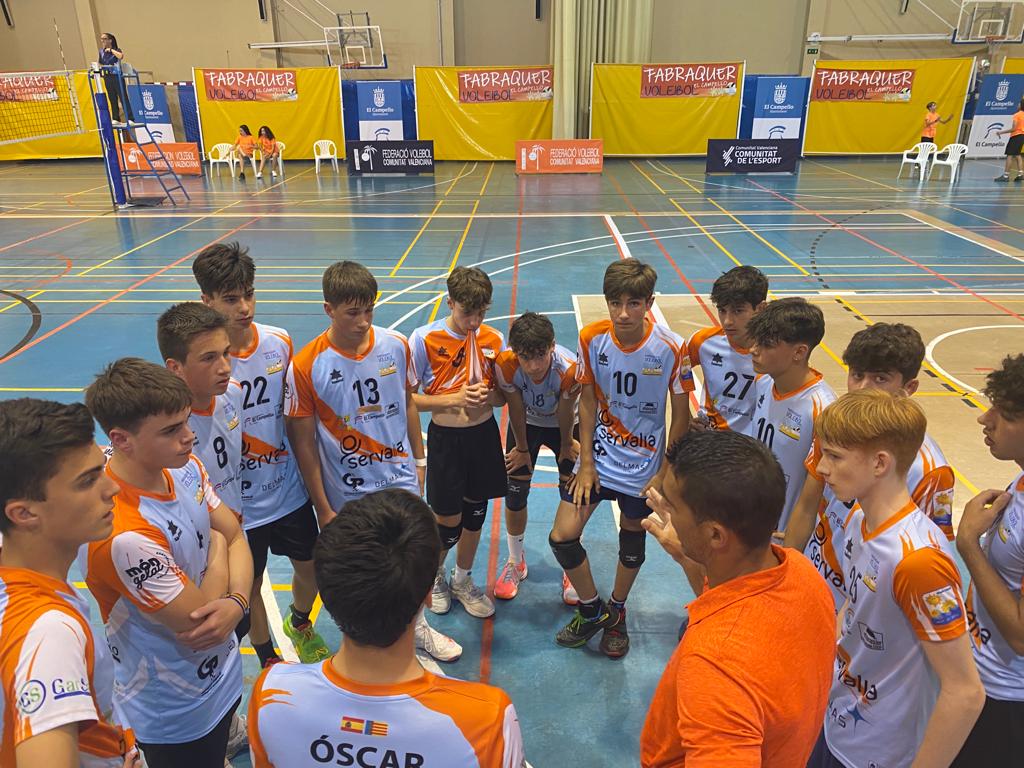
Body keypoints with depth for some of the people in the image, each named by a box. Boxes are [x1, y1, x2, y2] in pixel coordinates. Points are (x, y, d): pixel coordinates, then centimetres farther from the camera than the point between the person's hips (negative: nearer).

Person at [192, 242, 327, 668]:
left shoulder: (280, 342, -7)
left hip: (288, 488, 4)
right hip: (238, 502, -4)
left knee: (311, 567, 21)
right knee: (250, 587, 16)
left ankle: (299, 624, 54)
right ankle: (269, 660, 44)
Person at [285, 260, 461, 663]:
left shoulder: (396, 346, -8)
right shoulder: (306, 366, -17)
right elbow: (304, 442, -10)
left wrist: (418, 460, 13)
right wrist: (323, 509, -7)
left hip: (400, 477, 3)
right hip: (347, 492, -2)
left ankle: (417, 625, 40)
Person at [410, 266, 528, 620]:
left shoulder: (494, 339, -3)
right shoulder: (425, 339, -14)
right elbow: (409, 399, -11)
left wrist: (486, 397, -15)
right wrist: (455, 398, -22)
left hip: (484, 435, 4)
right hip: (445, 438, -3)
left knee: (475, 512, 16)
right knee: (449, 520, 5)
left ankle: (462, 580, 40)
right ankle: (434, 574, 38)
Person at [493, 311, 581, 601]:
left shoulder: (569, 369, -39)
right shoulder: (505, 365, -34)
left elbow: (565, 415, -21)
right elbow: (516, 410, -18)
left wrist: (566, 446, -5)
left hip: (563, 424, -1)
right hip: (528, 423, 2)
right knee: (515, 492, 4)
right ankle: (516, 562, 29)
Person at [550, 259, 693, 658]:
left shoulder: (672, 347, -18)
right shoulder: (591, 338, -12)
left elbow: (680, 413, -7)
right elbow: (588, 400, -3)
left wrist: (665, 473, -6)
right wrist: (585, 463, -3)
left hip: (644, 462, -1)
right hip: (598, 455, 2)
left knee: (633, 536, 14)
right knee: (562, 536, -4)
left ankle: (616, 612, 42)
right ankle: (591, 610, 23)